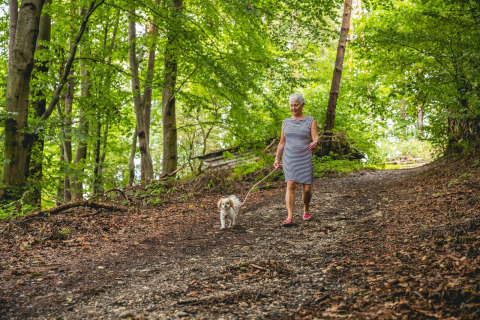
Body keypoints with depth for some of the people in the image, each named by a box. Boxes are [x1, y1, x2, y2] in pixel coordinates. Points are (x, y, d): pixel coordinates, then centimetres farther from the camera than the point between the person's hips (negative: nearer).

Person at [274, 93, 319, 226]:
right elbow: (282, 142, 16)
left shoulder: (310, 121, 1)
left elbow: (316, 138, -11)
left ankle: (306, 210, 28)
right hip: (289, 159, 1)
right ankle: (290, 217, -19)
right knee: (291, 185, -15)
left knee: (307, 189, -1)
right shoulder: (286, 122, 10)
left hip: (305, 159, -1)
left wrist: (314, 143, -34)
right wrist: (277, 158, 13)